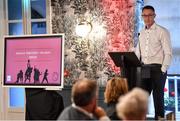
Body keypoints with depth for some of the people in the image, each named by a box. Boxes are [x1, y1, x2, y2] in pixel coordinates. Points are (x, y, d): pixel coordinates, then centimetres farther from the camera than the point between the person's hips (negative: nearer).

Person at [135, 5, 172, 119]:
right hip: (144, 69, 5)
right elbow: (138, 52, 16)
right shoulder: (142, 33, 13)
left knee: (158, 97, -1)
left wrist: (163, 70, -14)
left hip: (158, 68, -5)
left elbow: (168, 53, -8)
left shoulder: (162, 31, -5)